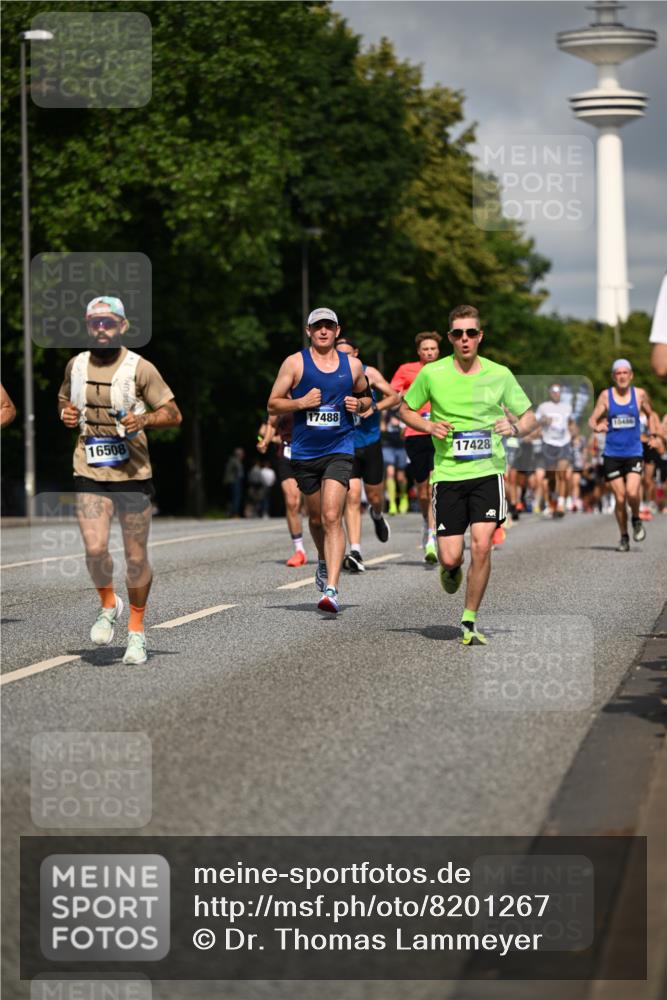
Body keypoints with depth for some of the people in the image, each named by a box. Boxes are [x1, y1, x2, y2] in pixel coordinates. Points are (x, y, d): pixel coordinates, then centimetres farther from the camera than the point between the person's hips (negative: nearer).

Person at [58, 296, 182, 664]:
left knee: (136, 558, 4)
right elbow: (64, 400, 26)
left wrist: (143, 419, -20)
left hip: (132, 472, -2)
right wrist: (65, 414, 3)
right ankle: (108, 605, 15)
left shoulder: (140, 368, -4)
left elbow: (174, 414, -1)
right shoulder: (76, 365, 8)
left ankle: (136, 630, 24)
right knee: (95, 549, -15)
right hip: (89, 473, 2)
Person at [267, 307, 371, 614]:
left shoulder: (352, 365, 5)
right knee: (316, 516, 16)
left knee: (332, 517, -16)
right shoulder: (295, 363, 0)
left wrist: (359, 404, -1)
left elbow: (366, 395, 21)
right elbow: (273, 405, 1)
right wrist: (301, 402, -16)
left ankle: (331, 589, -23)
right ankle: (323, 562, 48)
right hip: (304, 452, 1)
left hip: (339, 450, -1)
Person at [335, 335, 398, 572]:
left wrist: (374, 407, -13)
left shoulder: (369, 373, -3)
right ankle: (354, 552, -16)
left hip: (370, 443, 1)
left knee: (375, 497, 10)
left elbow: (395, 397, 3)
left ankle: (378, 516, 49)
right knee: (352, 497, -13)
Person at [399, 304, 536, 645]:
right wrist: (430, 426, -4)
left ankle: (469, 623, 1)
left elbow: (529, 418, 10)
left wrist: (515, 428, -13)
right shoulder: (432, 374, 1)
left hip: (488, 470, 0)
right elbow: (405, 409, 15)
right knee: (450, 557, -5)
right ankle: (451, 570, 35)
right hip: (447, 473, 0)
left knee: (481, 546, -15)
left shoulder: (500, 374, 2)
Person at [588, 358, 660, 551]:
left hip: (634, 453, 0)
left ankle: (636, 520, 12)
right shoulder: (606, 395, 1)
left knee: (632, 492, -19)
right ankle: (624, 537, 15)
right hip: (612, 453, 0)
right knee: (620, 498, -1)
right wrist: (596, 427, -22)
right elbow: (592, 420, 0)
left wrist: (653, 434, 6)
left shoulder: (640, 394, 2)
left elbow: (650, 414, 20)